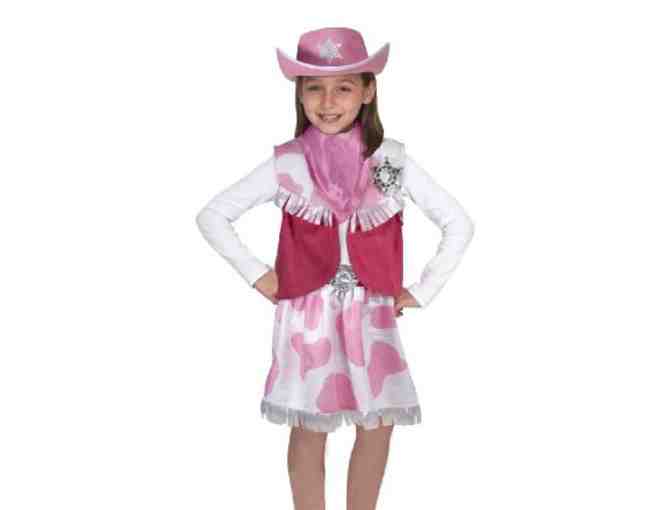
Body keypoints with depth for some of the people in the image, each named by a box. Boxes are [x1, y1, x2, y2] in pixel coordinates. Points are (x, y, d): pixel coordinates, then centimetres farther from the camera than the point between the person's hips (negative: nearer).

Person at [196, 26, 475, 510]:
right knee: (309, 431, 6)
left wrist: (422, 292, 0)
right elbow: (212, 216, 1)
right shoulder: (285, 165, -7)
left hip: (372, 314, 1)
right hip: (306, 314, -1)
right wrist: (256, 273, -2)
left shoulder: (393, 161, -4)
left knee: (377, 429, 7)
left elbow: (459, 224, 2)